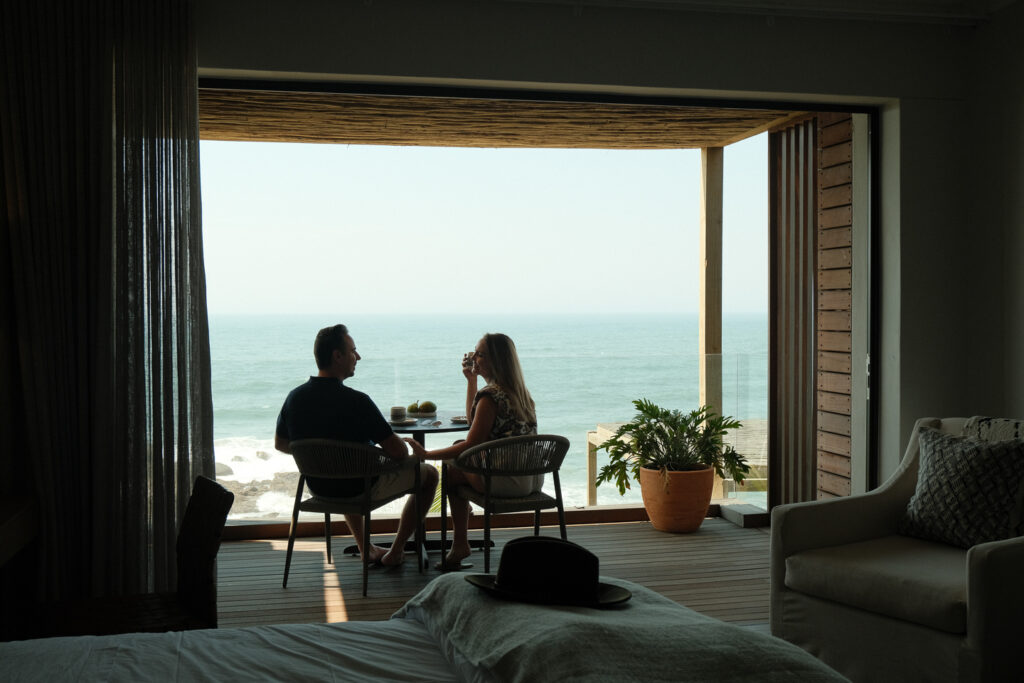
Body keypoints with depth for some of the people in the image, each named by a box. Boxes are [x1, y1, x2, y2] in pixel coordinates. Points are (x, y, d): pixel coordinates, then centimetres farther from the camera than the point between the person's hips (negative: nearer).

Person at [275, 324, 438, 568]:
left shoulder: (294, 397, -10)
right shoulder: (356, 401, -28)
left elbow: (280, 444, 7)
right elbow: (398, 452, -25)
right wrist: (405, 446, -1)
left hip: (318, 486, 6)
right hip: (361, 488, -6)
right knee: (429, 474, 15)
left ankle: (366, 548, 41)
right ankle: (396, 552, 21)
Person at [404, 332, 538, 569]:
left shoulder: (490, 395, -17)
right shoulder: (519, 391, 12)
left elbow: (470, 445, -17)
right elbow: (473, 419, 25)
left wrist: (427, 454, -9)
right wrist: (471, 379, 21)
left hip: (507, 482, -9)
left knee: (452, 472, 11)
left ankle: (460, 545, 14)